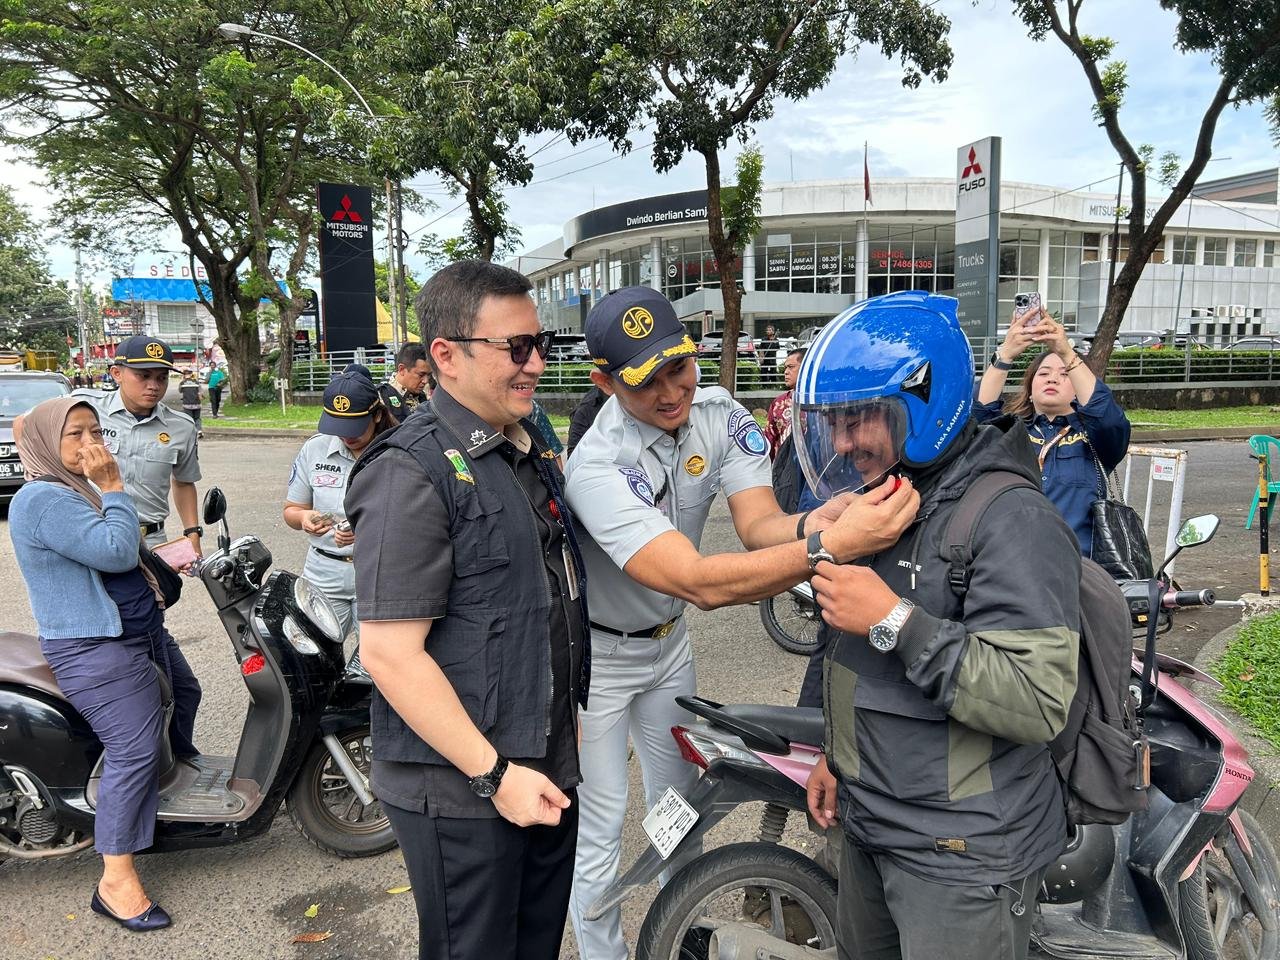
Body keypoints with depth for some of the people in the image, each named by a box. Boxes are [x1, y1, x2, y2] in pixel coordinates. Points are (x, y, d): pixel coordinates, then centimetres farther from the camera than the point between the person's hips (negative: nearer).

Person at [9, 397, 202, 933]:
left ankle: (185, 768, 55)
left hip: (142, 631, 11)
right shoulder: (43, 499, -18)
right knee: (134, 752, -14)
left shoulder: (81, 488, 15)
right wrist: (113, 488, -21)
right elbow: (114, 550, -27)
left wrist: (149, 569, 12)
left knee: (184, 693, 28)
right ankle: (115, 883, -6)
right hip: (96, 651, -11)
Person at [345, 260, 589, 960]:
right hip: (462, 789, -8)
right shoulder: (413, 473, -19)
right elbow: (389, 651, -22)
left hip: (547, 769, 8)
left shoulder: (530, 451, 9)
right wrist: (494, 774, -20)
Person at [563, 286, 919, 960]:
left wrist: (815, 522, -49)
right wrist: (837, 545, -54)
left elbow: (757, 524, -25)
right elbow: (701, 583, -44)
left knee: (678, 799, 22)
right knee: (599, 824, 3)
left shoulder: (717, 412, -15)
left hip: (667, 640, 6)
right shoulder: (597, 468, -35)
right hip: (597, 655, -6)